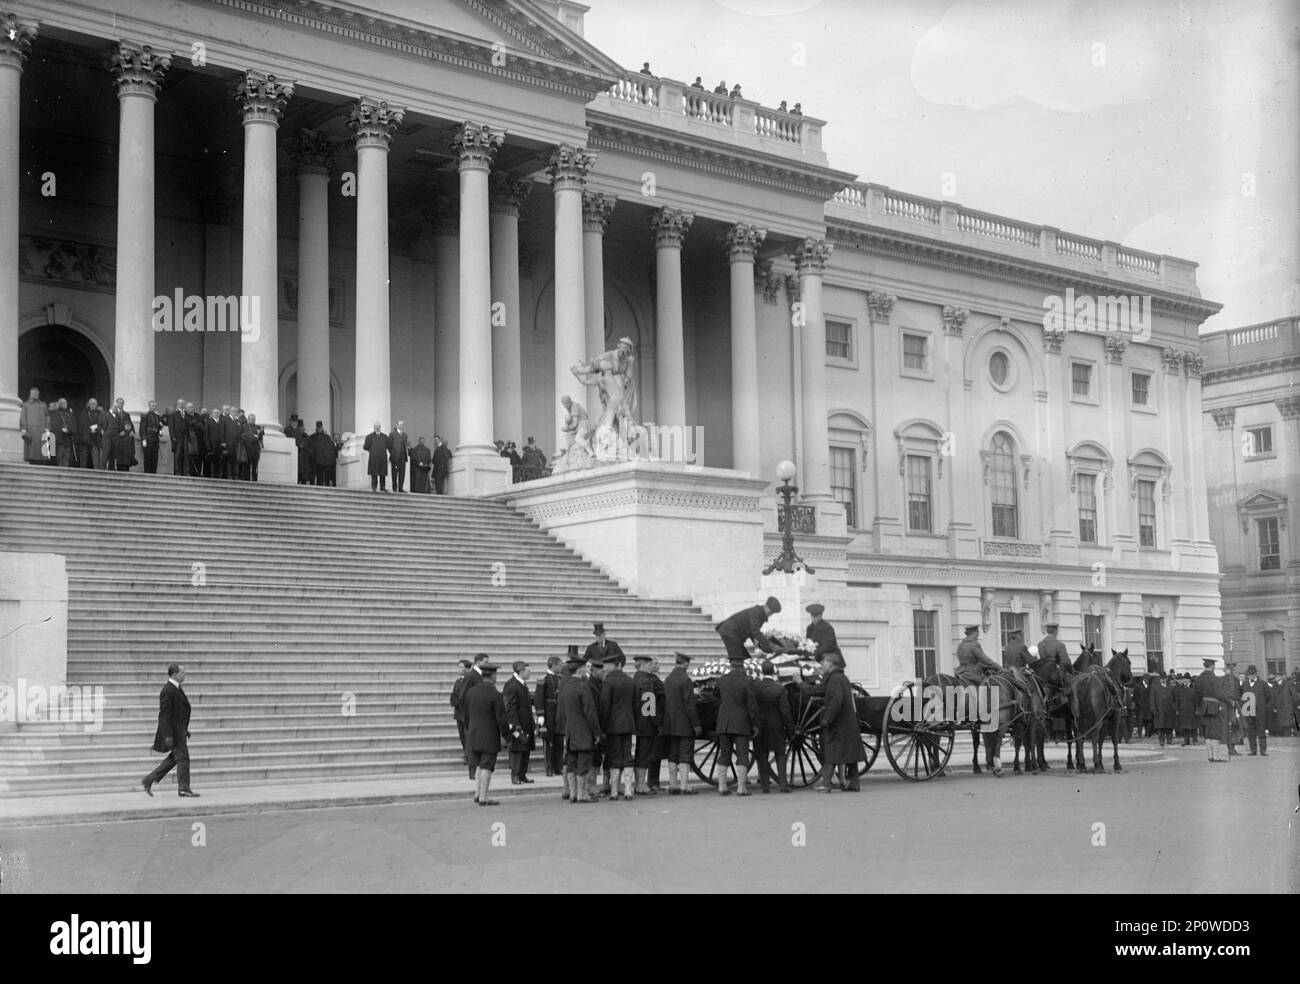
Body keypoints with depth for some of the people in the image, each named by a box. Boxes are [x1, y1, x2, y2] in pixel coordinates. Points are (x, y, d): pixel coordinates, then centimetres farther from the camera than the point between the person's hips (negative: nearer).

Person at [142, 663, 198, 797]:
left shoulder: (176, 688, 13)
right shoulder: (168, 691, -18)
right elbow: (164, 715, -21)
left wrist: (185, 730, 23)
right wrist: (168, 736, -24)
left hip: (179, 730, 10)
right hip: (173, 731, -10)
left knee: (174, 758, 15)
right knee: (182, 757, -3)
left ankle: (149, 780, 20)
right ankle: (183, 788, 5)